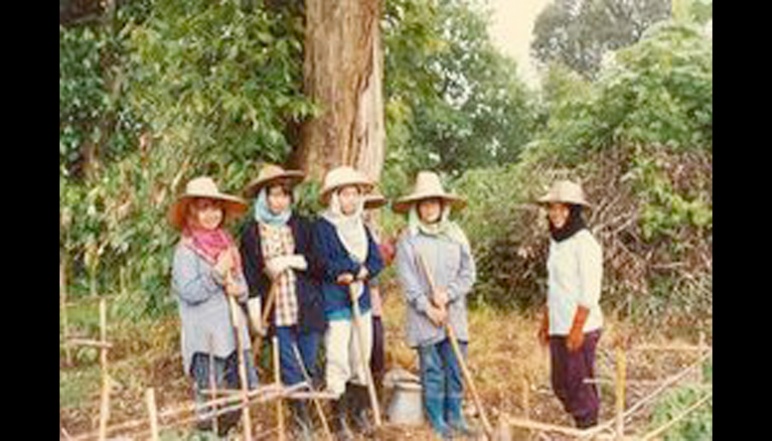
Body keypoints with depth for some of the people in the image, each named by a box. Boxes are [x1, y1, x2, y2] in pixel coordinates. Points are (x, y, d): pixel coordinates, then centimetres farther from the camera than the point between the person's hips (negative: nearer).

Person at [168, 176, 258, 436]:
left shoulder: (227, 244, 12)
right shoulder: (186, 249, -8)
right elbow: (189, 292, -16)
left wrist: (239, 290, -5)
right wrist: (217, 274, -20)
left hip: (234, 329, 7)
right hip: (205, 335, -7)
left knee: (245, 387, 11)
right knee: (208, 392, 1)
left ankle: (228, 428, 30)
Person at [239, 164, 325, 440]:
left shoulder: (302, 225, 5)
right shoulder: (251, 231, 1)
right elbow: (249, 273, -1)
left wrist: (290, 260, -12)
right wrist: (254, 311, -6)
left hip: (306, 309, 2)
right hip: (275, 312, -1)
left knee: (308, 366, 9)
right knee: (290, 371, 0)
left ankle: (306, 416, 28)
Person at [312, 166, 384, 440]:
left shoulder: (361, 227, 13)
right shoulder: (322, 227, -7)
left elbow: (377, 261, 5)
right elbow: (325, 264, -18)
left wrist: (355, 272, -14)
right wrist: (359, 266, -12)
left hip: (361, 301, 6)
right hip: (334, 303, -6)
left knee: (362, 358, 13)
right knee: (338, 360, -4)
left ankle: (360, 410, 26)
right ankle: (339, 415, 10)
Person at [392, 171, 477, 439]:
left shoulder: (456, 235, 7)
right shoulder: (408, 239, -1)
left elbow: (468, 272, 4)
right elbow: (407, 280, -6)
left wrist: (447, 294, -10)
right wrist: (428, 307, -12)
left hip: (454, 313, 3)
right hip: (423, 316, -3)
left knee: (456, 369, 7)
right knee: (432, 370, 3)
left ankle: (455, 418, 19)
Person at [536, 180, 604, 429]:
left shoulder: (584, 243, -12)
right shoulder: (556, 241, 12)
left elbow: (589, 292, -17)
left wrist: (577, 329, -19)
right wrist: (545, 324, 18)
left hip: (580, 328, -8)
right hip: (559, 328, 8)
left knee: (580, 383, 1)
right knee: (560, 384, 15)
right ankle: (579, 426, 30)